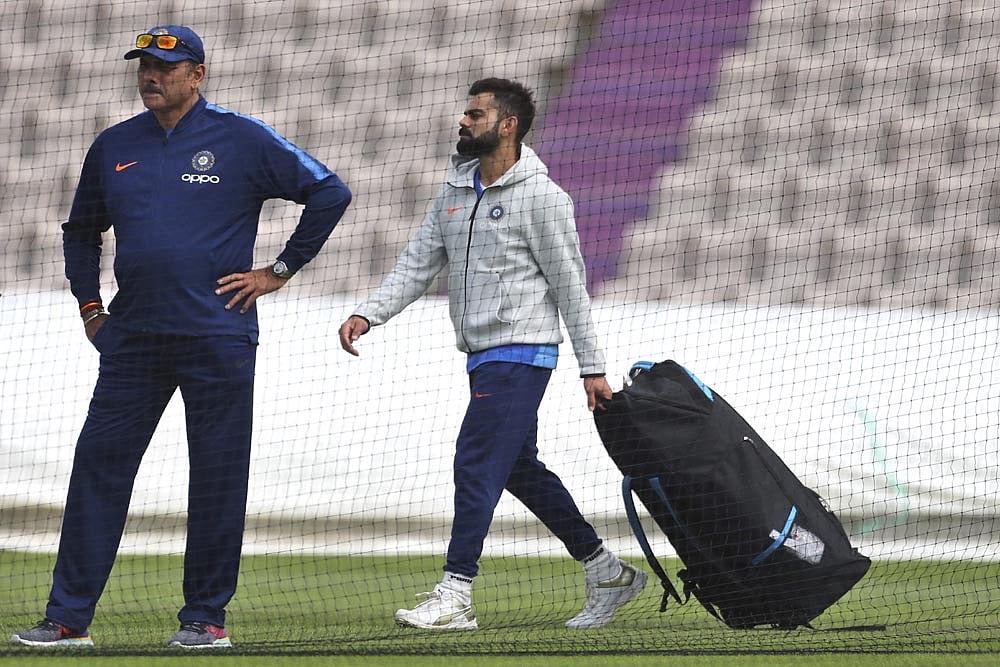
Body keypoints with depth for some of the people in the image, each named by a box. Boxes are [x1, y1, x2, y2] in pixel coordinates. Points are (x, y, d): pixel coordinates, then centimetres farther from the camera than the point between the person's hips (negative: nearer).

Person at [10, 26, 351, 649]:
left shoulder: (242, 140, -2)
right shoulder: (114, 147, 12)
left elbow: (330, 192, 0)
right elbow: (81, 230, 26)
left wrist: (280, 270, -2)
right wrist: (89, 306, 16)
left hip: (218, 336, -4)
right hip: (133, 339, 4)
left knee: (217, 476, 0)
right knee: (99, 465, -1)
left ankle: (207, 616, 10)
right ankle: (68, 618, 0)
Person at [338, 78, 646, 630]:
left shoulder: (541, 196, -10)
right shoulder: (454, 192, 12)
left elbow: (570, 285, -8)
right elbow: (417, 263, 11)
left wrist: (592, 366, -8)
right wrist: (367, 314, -3)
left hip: (521, 352, -8)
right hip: (483, 355, 8)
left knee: (476, 465, -13)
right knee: (521, 470, 13)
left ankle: (455, 596, -14)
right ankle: (607, 573, 23)